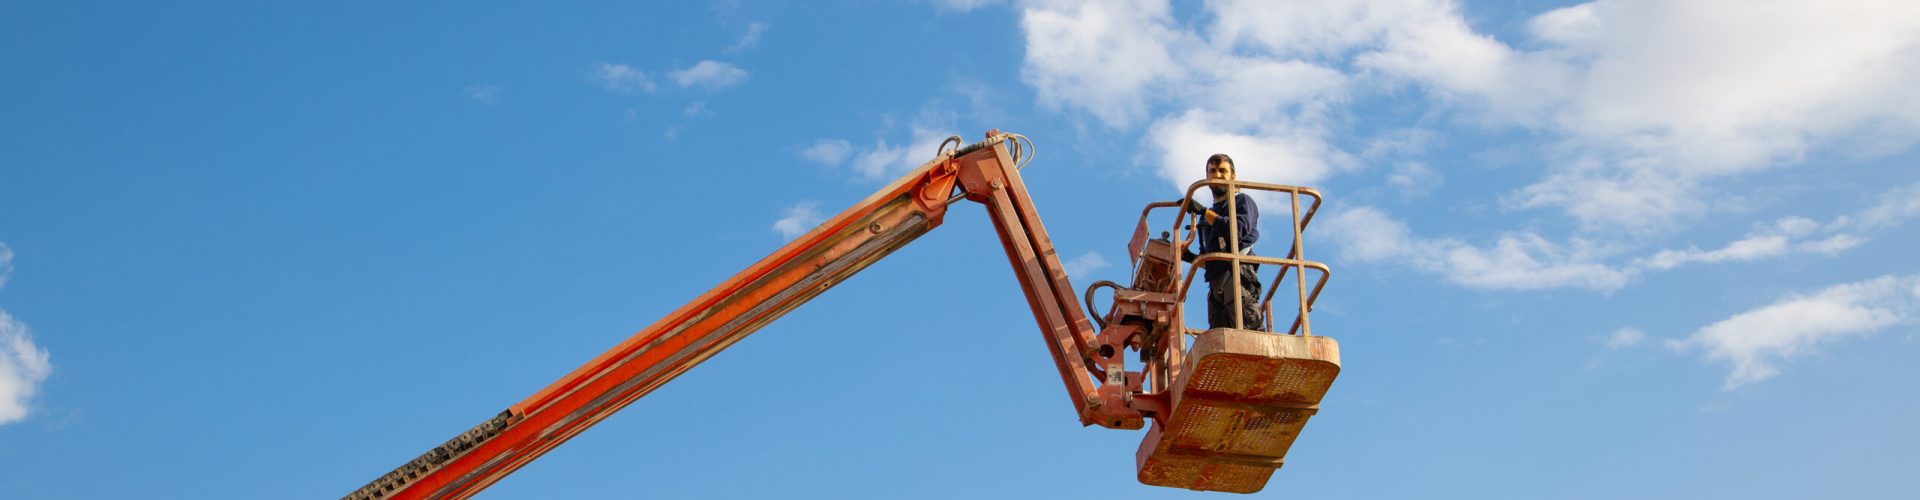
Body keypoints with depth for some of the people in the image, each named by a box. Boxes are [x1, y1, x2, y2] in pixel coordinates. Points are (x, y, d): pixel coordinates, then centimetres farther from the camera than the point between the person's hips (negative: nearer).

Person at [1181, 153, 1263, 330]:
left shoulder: (1242, 201, 12)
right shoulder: (1211, 213, 32)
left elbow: (1239, 229, -12)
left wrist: (1204, 211, -8)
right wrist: (1189, 257, 10)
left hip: (1238, 273, -7)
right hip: (1216, 283, 7)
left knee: (1249, 329, -21)